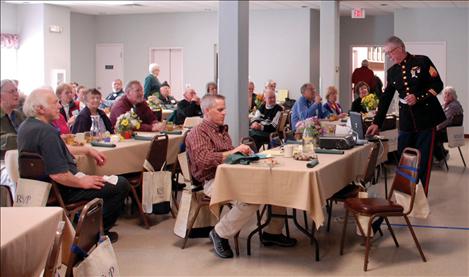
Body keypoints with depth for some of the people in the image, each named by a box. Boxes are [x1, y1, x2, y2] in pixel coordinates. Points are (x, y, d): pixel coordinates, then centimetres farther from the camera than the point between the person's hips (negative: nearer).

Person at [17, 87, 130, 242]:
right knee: (122, 185, -7)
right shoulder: (46, 132, -27)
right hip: (62, 191, -11)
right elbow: (58, 174, -33)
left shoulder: (26, 126, 5)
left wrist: (87, 150, 16)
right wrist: (82, 182, -17)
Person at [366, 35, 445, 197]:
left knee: (423, 161, 0)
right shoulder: (392, 72, 11)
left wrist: (418, 98, -18)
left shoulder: (422, 61, -4)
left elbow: (438, 85, -6)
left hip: (426, 119, -5)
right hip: (406, 121, 5)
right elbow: (385, 98, 13)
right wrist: (377, 123, 9)